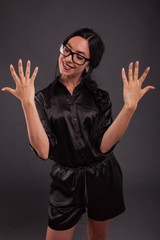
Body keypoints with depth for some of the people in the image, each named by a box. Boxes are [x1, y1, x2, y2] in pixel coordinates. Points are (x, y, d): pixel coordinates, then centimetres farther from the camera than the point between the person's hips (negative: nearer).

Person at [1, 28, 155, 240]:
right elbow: (43, 151, -19)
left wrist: (129, 107, -26)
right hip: (66, 183, -1)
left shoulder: (99, 97, -4)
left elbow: (103, 146, -17)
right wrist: (27, 104, -28)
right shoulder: (44, 98, -6)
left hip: (103, 179, 2)